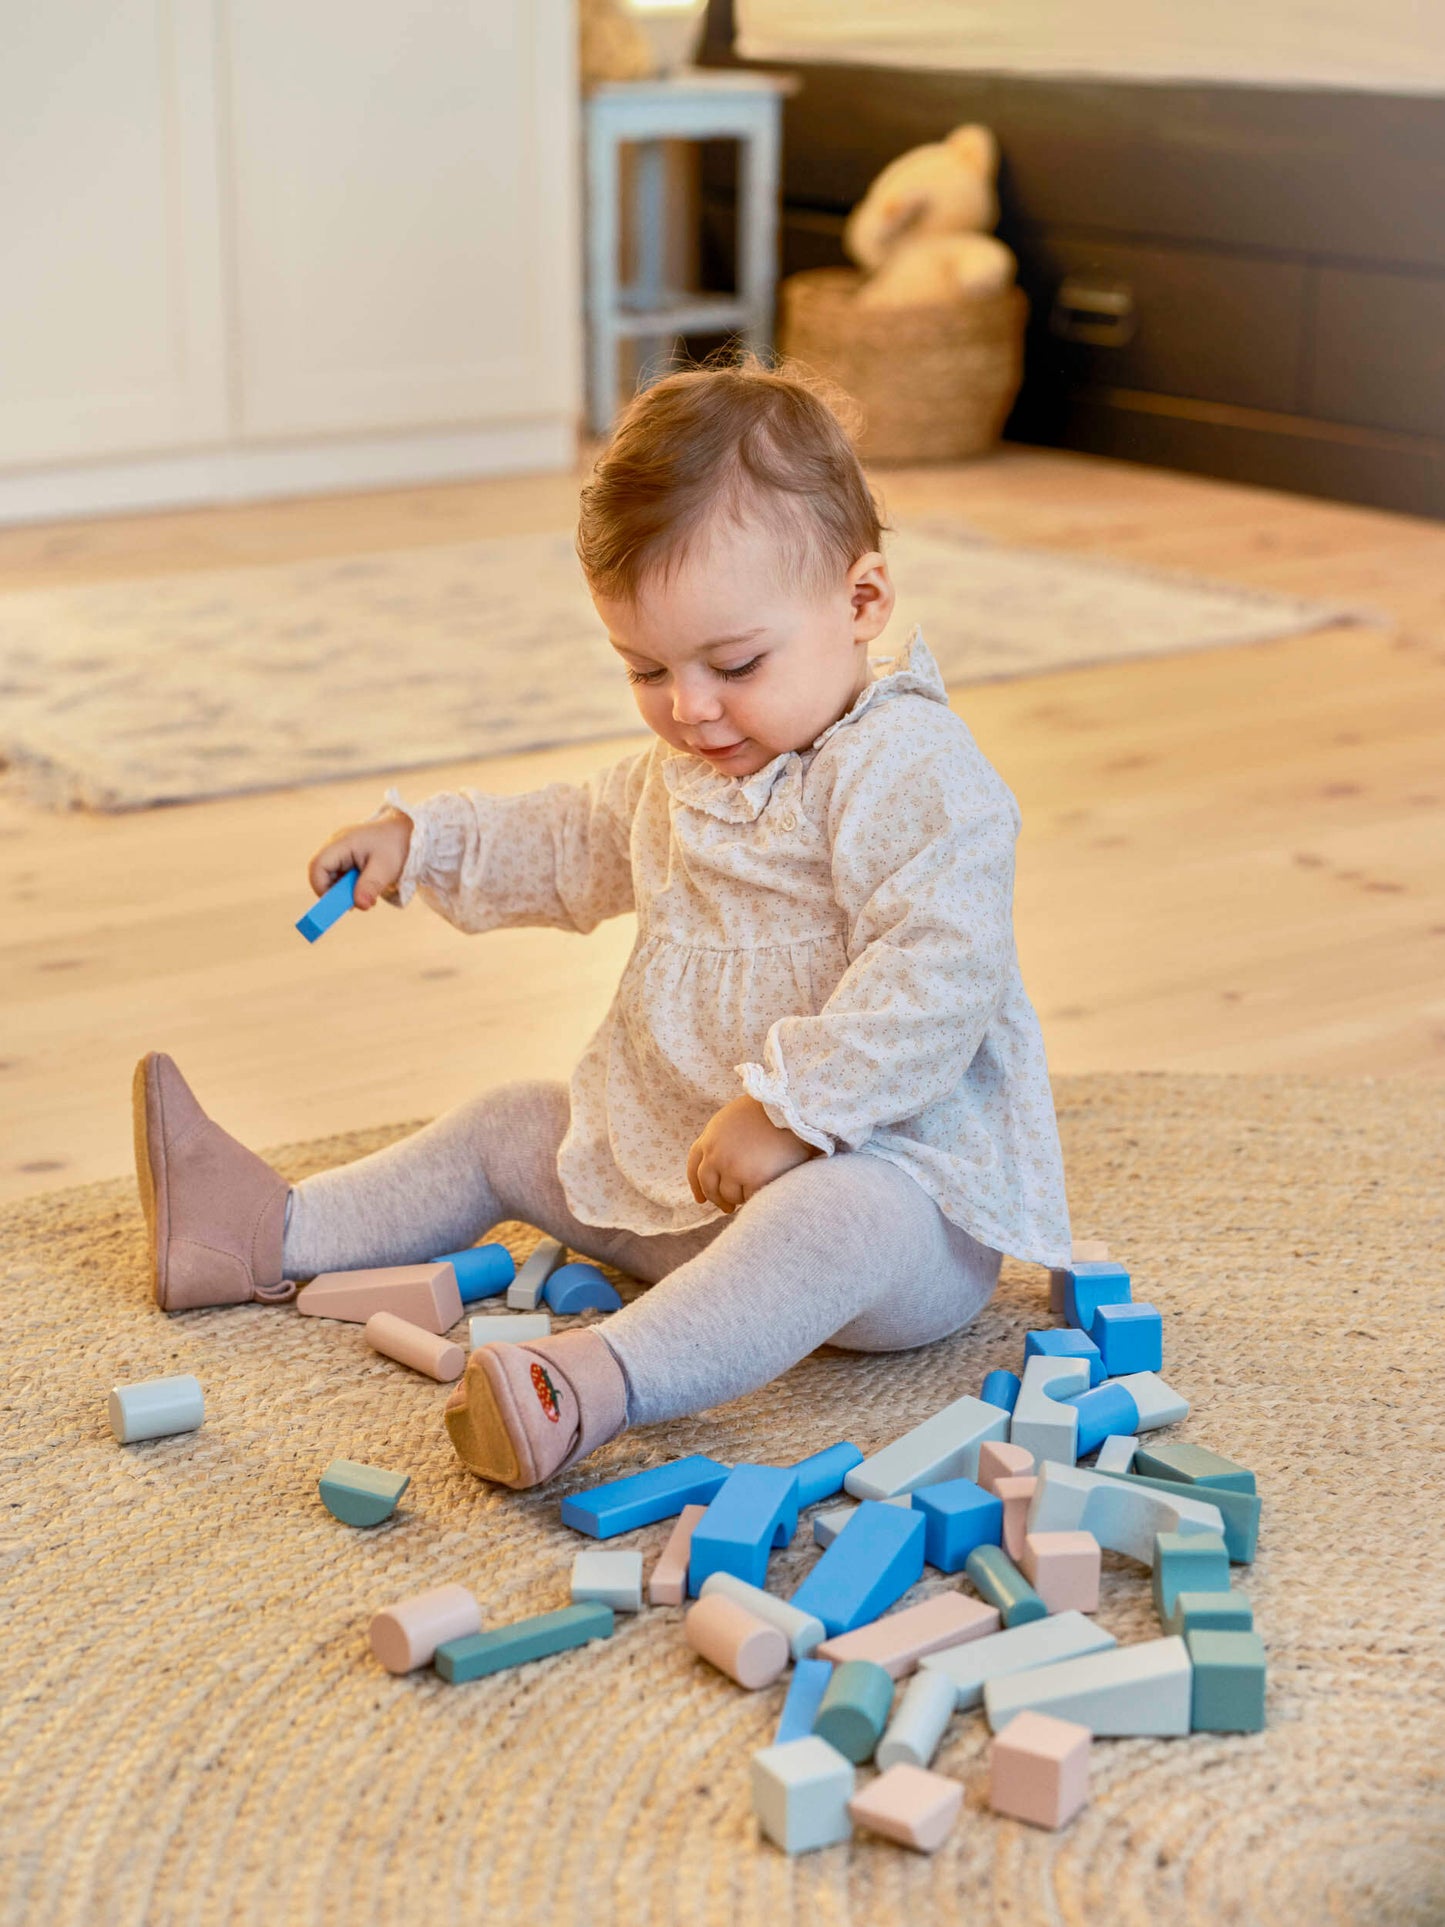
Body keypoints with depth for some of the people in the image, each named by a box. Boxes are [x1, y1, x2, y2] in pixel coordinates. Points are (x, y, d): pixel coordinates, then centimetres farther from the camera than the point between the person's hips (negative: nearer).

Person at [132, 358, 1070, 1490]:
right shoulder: (689, 761, 10)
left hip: (895, 1176, -9)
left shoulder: (911, 771, -21)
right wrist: (423, 841, 22)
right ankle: (267, 1237, 23)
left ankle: (604, 1382, -62)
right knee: (513, 1130, 15)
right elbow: (584, 846, 30)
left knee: (837, 1220, -42)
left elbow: (936, 979, -31)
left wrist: (790, 1107, -33)